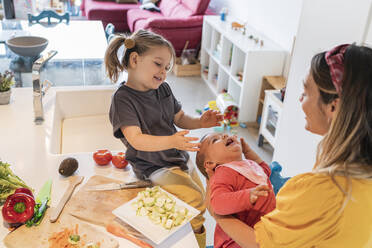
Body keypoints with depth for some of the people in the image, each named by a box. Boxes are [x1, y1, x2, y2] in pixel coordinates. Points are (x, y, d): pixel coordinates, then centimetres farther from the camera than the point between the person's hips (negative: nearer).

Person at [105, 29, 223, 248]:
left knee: (201, 198, 13)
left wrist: (200, 122, -5)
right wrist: (171, 141, -41)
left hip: (179, 157, 8)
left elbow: (180, 118, 16)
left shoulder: (163, 89, 5)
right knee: (195, 200, -20)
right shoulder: (123, 98, -17)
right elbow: (136, 139, -27)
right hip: (153, 166, -8)